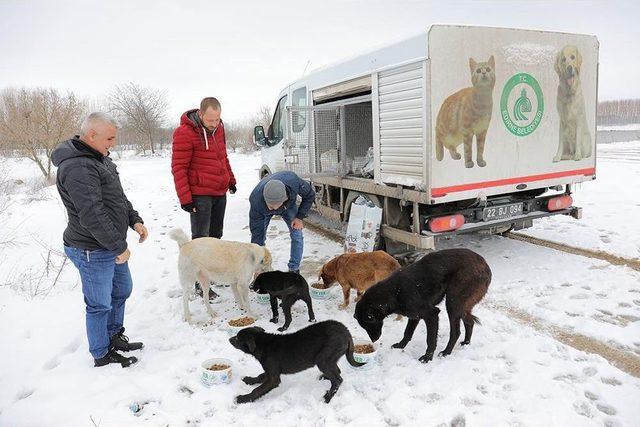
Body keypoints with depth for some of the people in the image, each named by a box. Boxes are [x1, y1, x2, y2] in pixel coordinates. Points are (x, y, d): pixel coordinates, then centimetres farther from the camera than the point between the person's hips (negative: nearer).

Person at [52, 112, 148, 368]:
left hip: (112, 245, 10)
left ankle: (113, 337, 43)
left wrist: (135, 220, 5)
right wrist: (119, 247, -21)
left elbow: (118, 196, 17)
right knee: (100, 304, 5)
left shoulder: (99, 157, 9)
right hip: (93, 251, -10)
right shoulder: (77, 168, -25)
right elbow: (92, 216, -28)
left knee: (122, 290, 24)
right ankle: (102, 356, 24)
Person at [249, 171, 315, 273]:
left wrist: (300, 217, -23)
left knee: (297, 235, -8)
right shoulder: (256, 201, -44)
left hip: (289, 204, 1)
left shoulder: (293, 181, -45)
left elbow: (310, 195, -20)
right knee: (258, 237, -9)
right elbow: (257, 233, -34)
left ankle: (294, 269, 6)